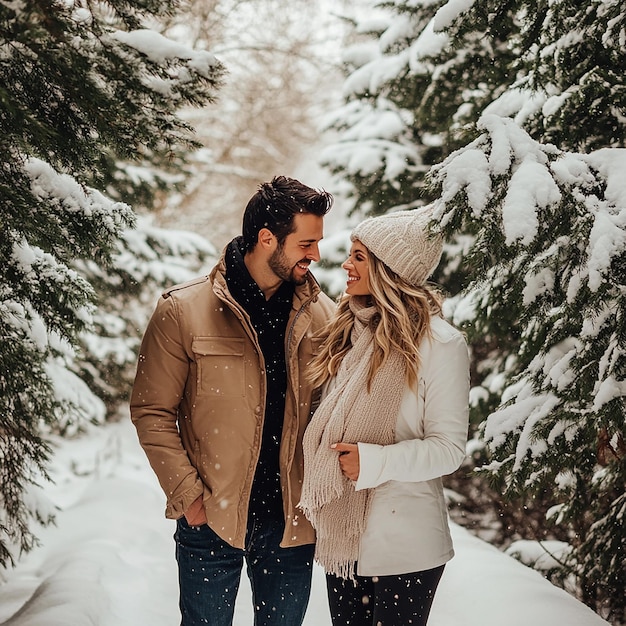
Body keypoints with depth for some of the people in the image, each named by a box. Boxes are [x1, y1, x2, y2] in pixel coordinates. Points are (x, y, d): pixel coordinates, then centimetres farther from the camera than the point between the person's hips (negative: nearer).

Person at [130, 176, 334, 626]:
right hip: (211, 521, -2)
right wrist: (188, 495, -9)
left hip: (292, 521, 3)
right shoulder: (184, 311, -7)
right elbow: (152, 412, -4)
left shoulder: (322, 315, 1)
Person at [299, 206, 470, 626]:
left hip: (403, 544, -6)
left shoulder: (441, 344, -11)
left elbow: (449, 448, -11)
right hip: (341, 535, 6)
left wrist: (373, 462, -21)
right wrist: (315, 489, 7)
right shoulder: (350, 332, 9)